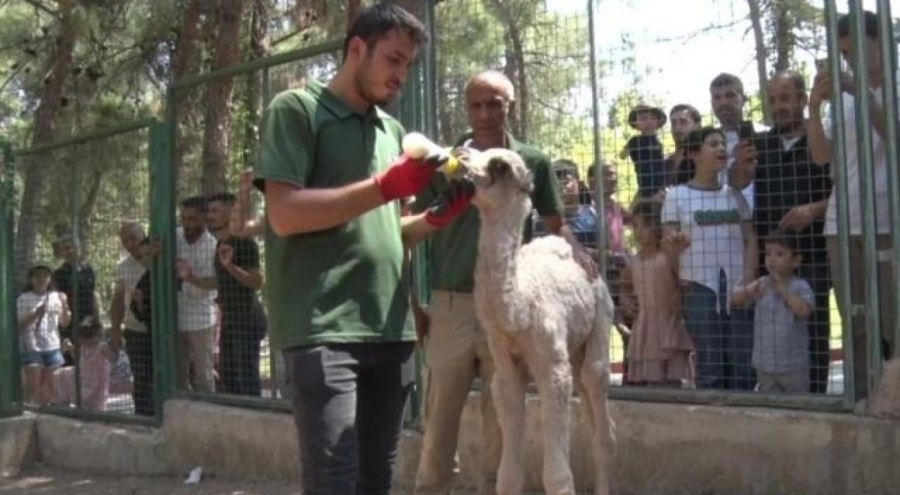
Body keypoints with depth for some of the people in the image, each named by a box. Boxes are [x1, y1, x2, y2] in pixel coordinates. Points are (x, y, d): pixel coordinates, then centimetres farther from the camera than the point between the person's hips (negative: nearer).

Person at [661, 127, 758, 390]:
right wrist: (674, 243, -21)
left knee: (743, 365, 1)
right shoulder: (677, 196, 4)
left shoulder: (735, 195, 14)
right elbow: (669, 244, 3)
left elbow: (751, 241, 10)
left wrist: (748, 281, -3)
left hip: (737, 288, 3)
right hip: (700, 288, -3)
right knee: (710, 366, -2)